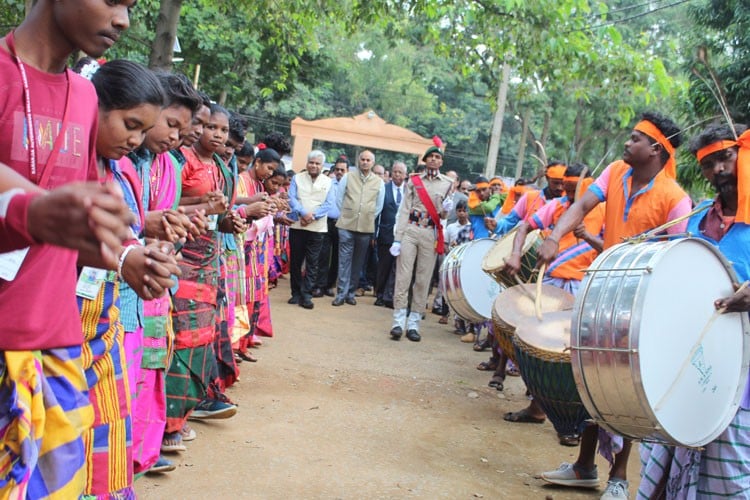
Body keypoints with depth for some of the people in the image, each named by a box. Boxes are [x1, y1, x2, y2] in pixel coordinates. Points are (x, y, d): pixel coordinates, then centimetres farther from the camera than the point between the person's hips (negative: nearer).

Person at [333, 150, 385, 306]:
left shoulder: (379, 182, 4)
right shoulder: (348, 178, 3)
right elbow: (339, 199, 7)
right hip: (346, 225, -1)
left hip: (366, 228, 1)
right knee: (345, 260, -2)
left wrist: (369, 218, 8)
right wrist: (346, 215, 7)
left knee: (358, 262, 8)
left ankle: (350, 292, 18)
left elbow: (379, 206, 10)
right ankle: (341, 293, 1)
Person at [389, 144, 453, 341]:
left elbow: (442, 215, 13)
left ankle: (414, 324, 7)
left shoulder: (447, 183, 9)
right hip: (409, 231, -1)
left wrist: (446, 210, -12)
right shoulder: (413, 181, 7)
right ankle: (399, 322, -3)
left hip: (431, 234, 1)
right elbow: (404, 211, 1)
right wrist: (397, 239, -7)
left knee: (423, 280, 2)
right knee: (403, 277, -5)